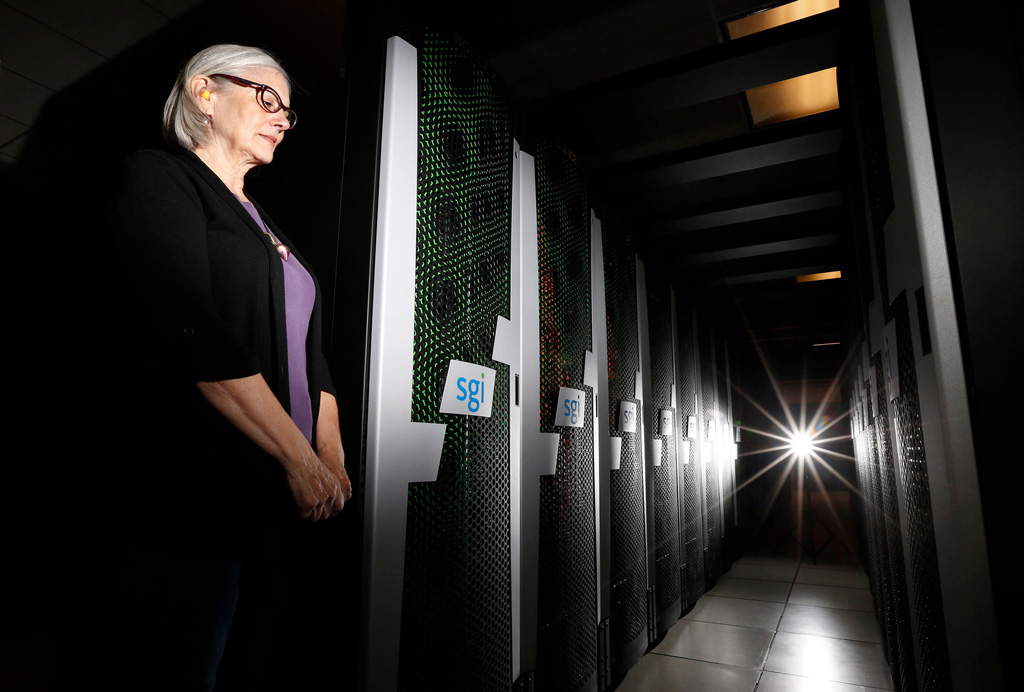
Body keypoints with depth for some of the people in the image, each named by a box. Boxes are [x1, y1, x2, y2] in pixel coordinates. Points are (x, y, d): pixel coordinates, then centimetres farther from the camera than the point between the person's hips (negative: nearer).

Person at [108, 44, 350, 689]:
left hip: (280, 499, 8)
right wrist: (302, 460, -16)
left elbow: (309, 351, 15)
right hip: (190, 494, -7)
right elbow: (196, 338, -16)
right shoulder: (159, 178, -2)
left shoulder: (268, 230, 22)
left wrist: (332, 460, 3)